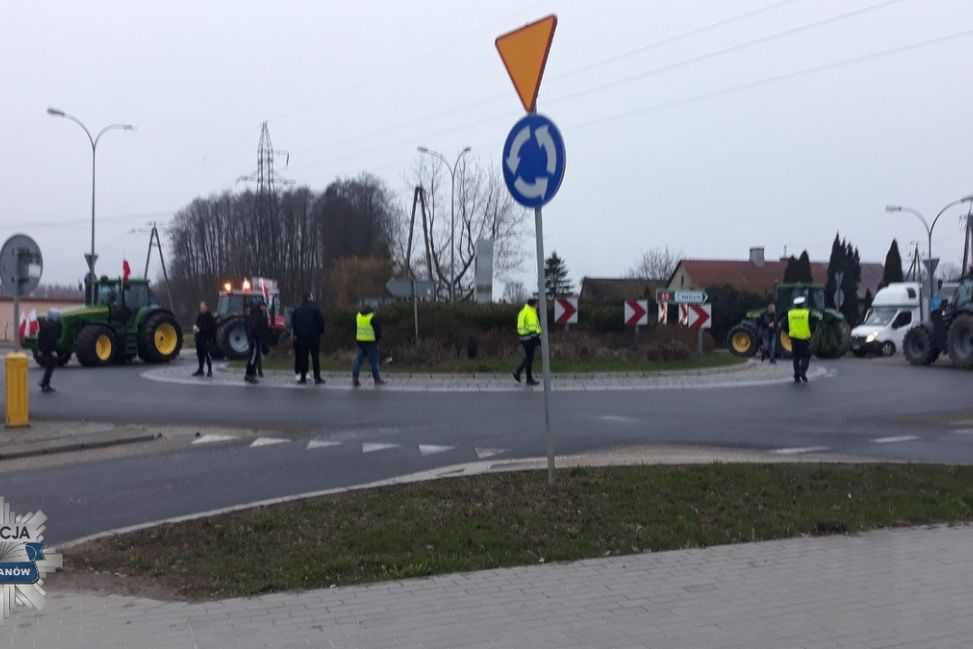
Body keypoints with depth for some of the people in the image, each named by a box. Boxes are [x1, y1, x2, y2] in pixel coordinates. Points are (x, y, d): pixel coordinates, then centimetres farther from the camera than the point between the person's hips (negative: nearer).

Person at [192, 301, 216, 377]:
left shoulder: (210, 316, -11)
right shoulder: (199, 315, 13)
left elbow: (210, 327, -17)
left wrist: (199, 329, -20)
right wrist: (195, 327, 3)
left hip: (207, 338, -8)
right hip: (199, 337, 8)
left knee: (208, 354, -10)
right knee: (200, 354, 12)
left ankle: (210, 371, -7)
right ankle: (200, 370, 21)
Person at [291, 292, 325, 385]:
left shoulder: (297, 310, 5)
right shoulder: (315, 308, -9)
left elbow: (293, 322, 7)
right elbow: (321, 321, -12)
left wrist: (296, 333, 14)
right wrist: (321, 331, 2)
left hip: (301, 336, 4)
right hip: (314, 336, -4)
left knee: (303, 357, 8)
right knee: (315, 357, 0)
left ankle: (303, 377, 7)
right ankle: (317, 378, -1)